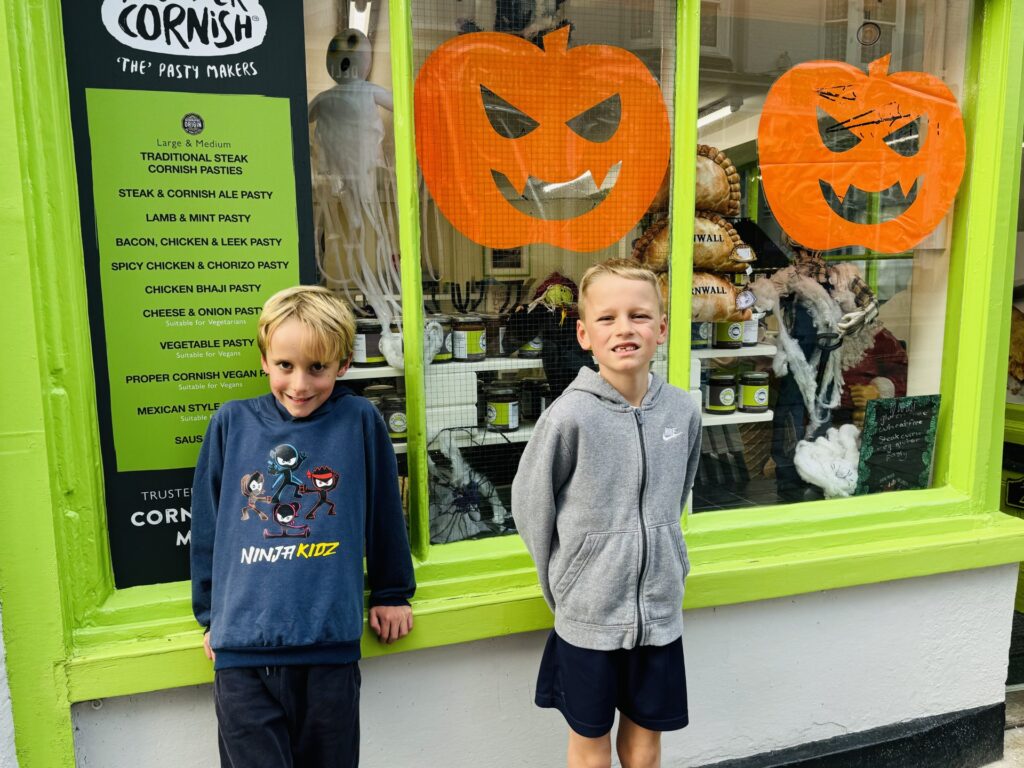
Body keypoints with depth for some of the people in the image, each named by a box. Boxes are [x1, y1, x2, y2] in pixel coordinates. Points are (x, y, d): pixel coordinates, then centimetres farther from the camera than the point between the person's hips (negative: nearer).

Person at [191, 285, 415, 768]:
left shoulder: (360, 421, -3)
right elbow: (206, 525, 10)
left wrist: (392, 594, 15)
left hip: (331, 646, 0)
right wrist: (210, 614, 16)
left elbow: (385, 511, 7)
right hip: (242, 653, 1)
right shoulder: (231, 423, 1)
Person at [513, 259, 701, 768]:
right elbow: (530, 507, -8)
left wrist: (668, 564, 11)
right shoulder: (570, 416, -18)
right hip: (588, 612, -3)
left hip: (659, 607, 3)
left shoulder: (682, 411, -5)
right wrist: (565, 585, 0)